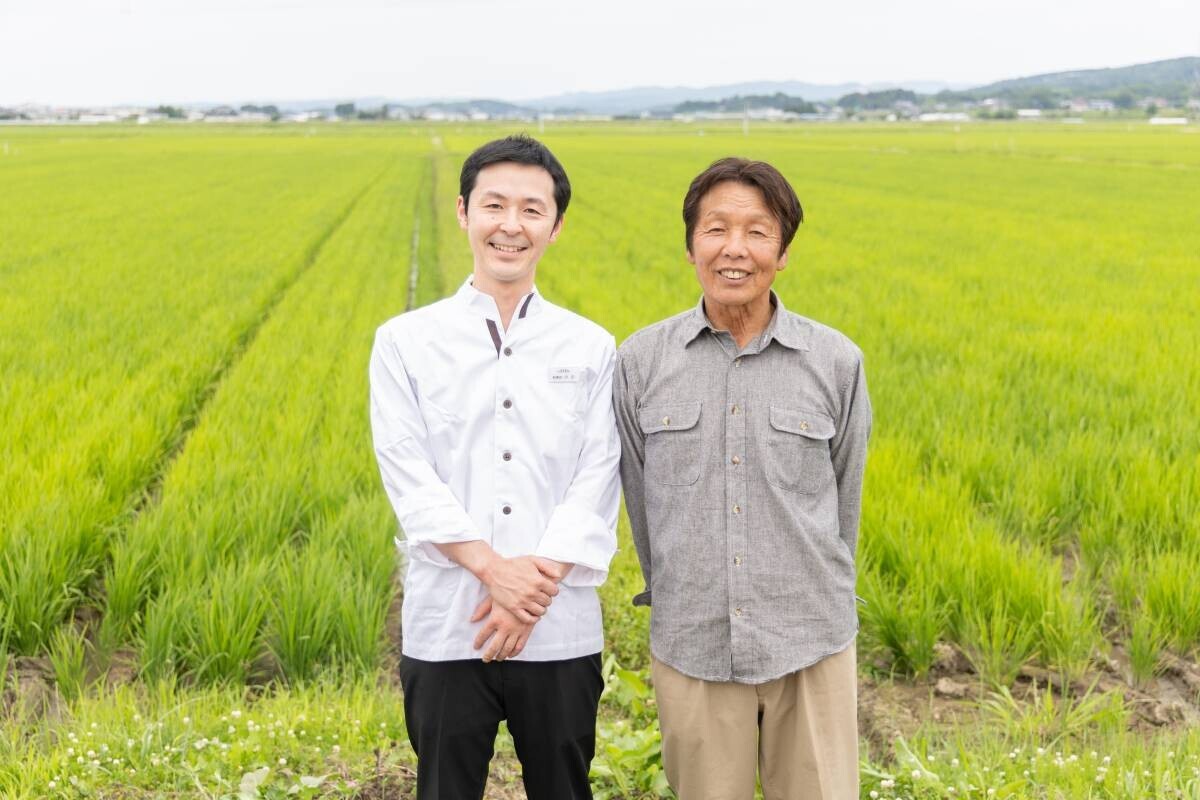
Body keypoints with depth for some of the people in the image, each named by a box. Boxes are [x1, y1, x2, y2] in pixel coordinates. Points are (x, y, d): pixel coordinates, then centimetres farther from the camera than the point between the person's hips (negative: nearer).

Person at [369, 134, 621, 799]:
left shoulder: (592, 348, 4)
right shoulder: (405, 342, 2)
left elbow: (598, 482, -3)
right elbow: (408, 475, -7)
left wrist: (538, 582, -16)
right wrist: (493, 568, -19)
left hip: (561, 630, 1)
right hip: (445, 630, 0)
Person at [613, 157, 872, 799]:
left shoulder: (836, 362, -4)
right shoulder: (640, 361, -3)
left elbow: (843, 498, 9)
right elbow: (640, 498, 8)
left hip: (809, 646, 0)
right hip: (691, 650, 1)